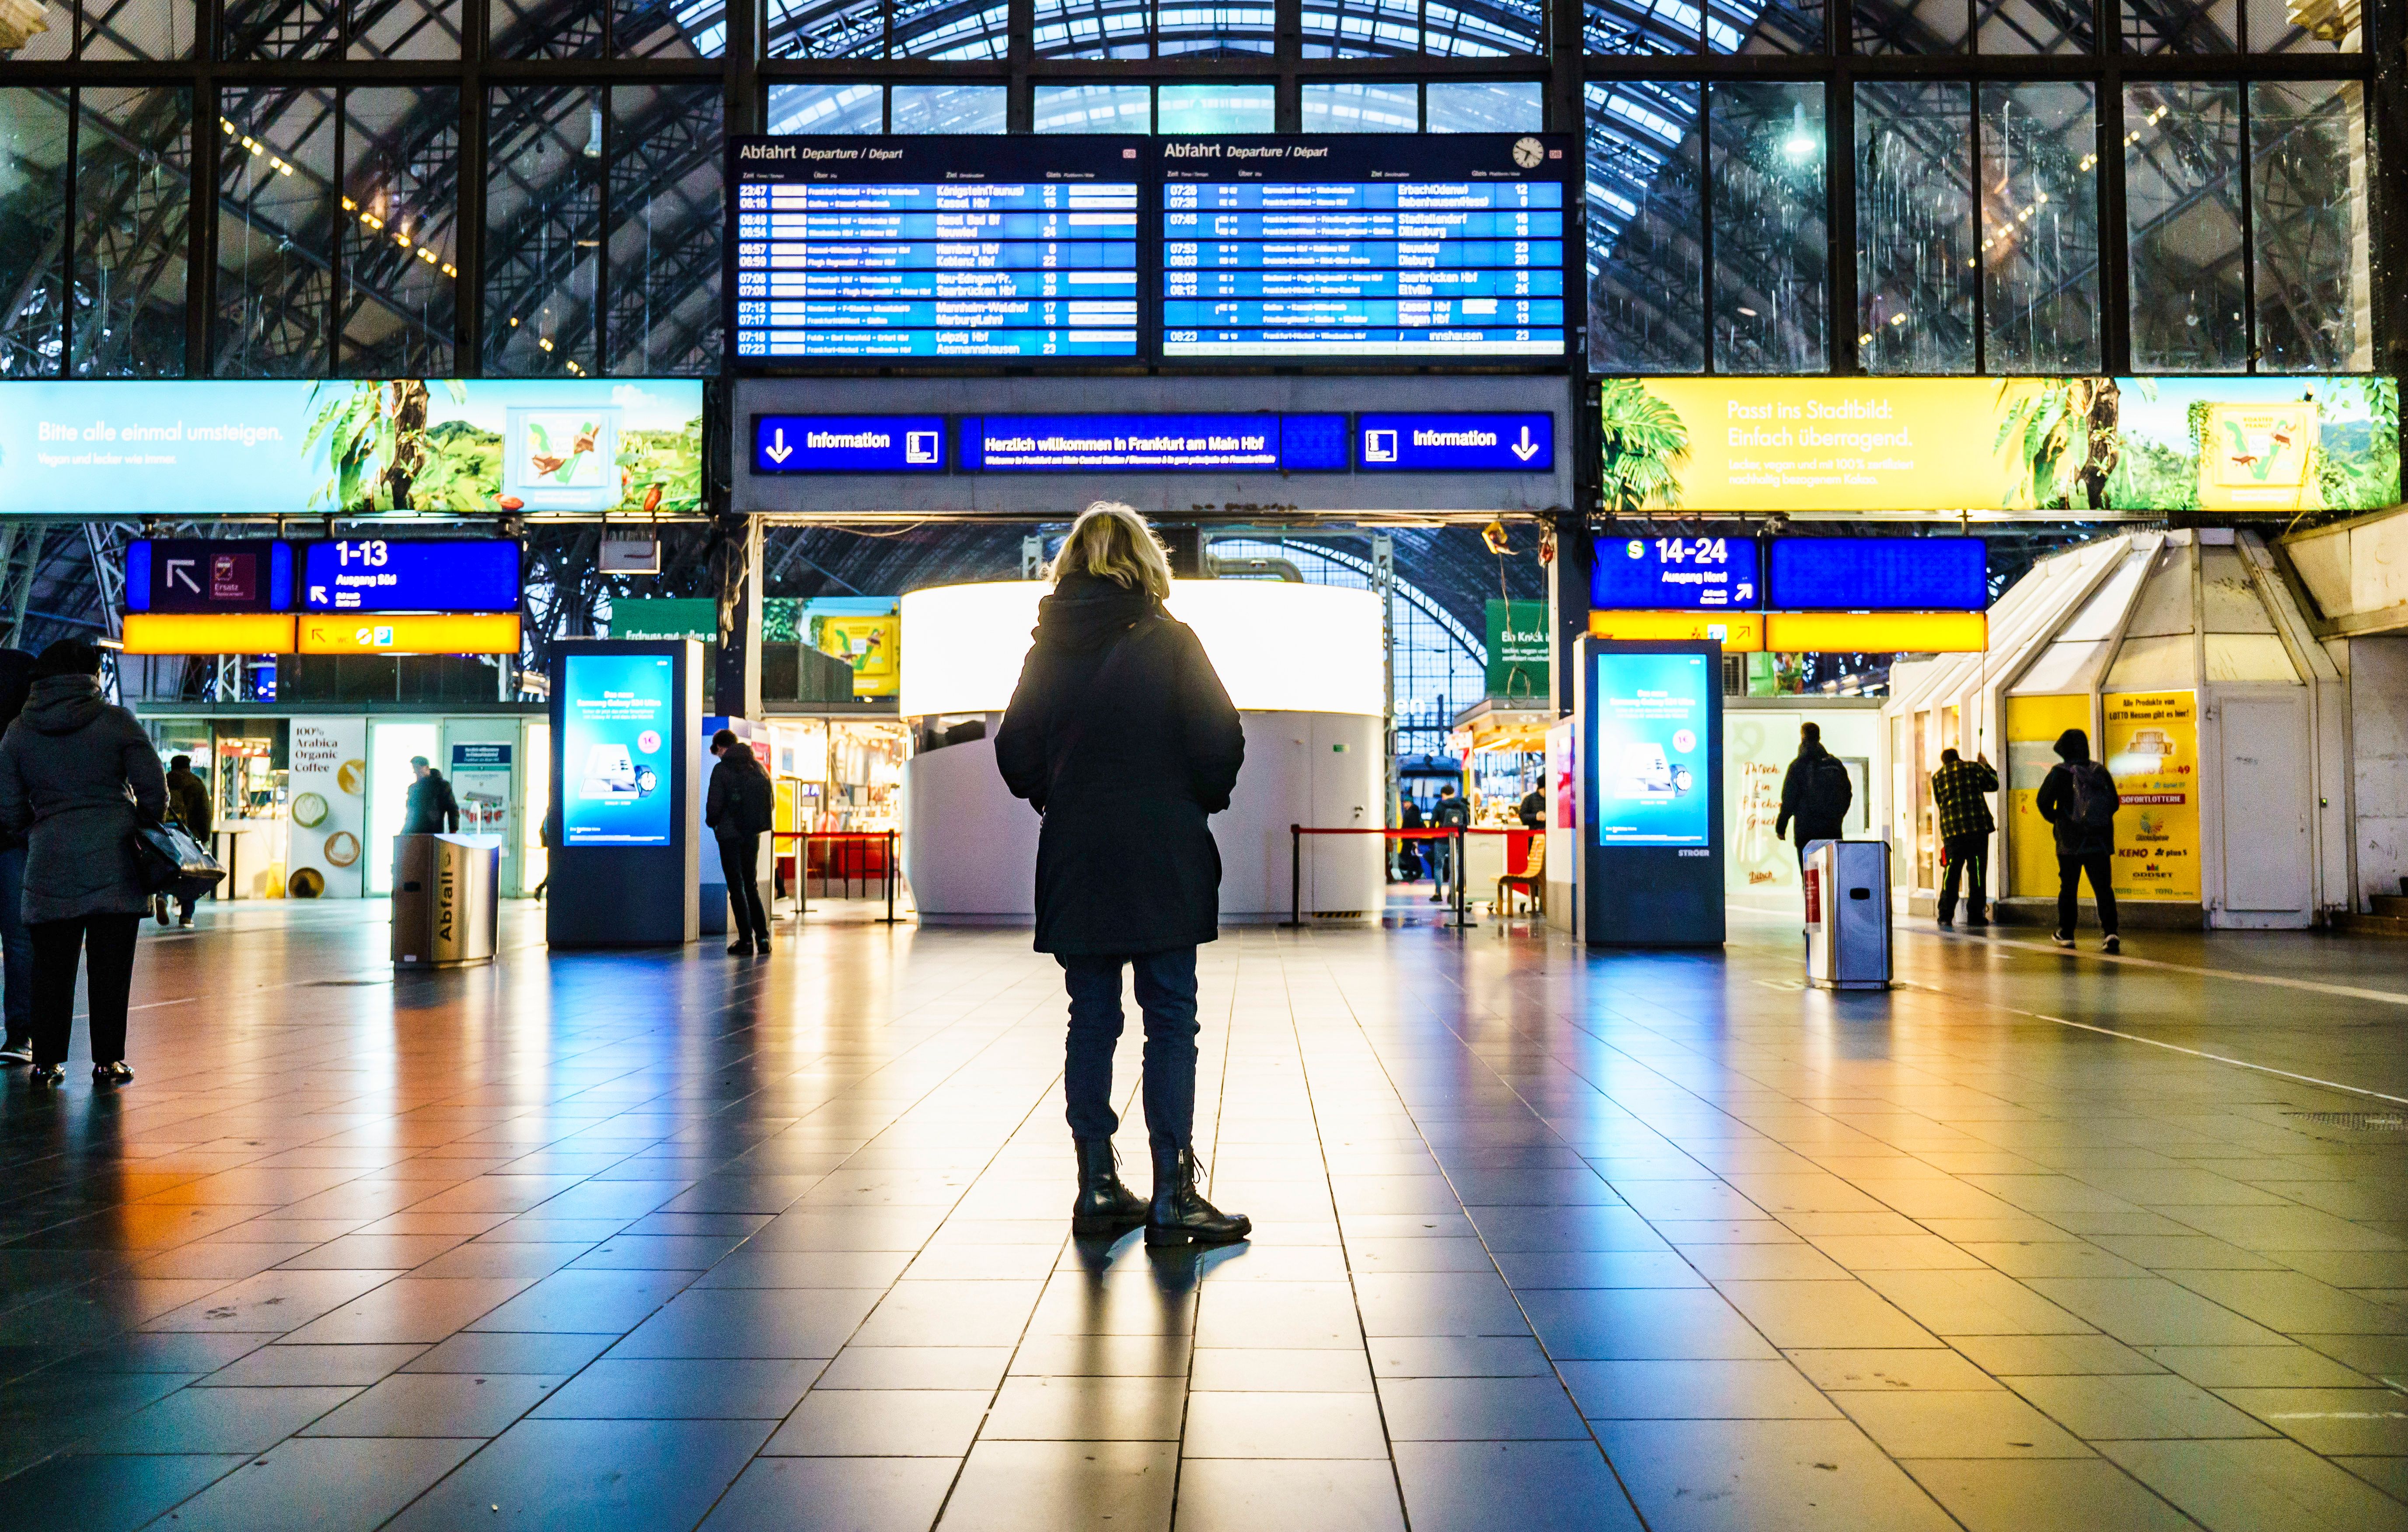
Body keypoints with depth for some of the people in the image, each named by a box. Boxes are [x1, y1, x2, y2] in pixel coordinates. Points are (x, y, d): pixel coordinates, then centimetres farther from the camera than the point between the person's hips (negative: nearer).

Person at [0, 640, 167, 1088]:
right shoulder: (116, 721, -2)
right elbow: (155, 791, -3)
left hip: (50, 864, 2)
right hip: (115, 860, -2)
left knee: (51, 964, 10)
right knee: (110, 963, 2)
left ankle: (47, 1060, 11)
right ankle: (108, 1061, 4)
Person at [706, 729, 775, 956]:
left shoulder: (722, 769, -10)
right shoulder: (758, 767, 6)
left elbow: (714, 804, -14)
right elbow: (772, 802, 8)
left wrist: (712, 822, 6)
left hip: (730, 834, -5)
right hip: (753, 834, 5)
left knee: (737, 888, 1)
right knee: (751, 886, 14)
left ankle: (746, 940, -1)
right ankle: (762, 937, 8)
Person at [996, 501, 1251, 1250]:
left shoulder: (1048, 648, 4)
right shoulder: (1169, 640, -5)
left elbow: (1016, 751, 6)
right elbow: (1219, 740, -8)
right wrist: (1204, 801, 9)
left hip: (1075, 860, 4)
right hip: (1163, 860, -4)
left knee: (1091, 1020, 10)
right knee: (1170, 1021, 0)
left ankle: (1098, 1185, 15)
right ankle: (1171, 1195, 0)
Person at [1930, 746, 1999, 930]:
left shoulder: (1937, 777, 13)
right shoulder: (1973, 767, 7)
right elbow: (1993, 785, 19)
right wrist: (1986, 766, 34)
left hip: (1951, 830, 2)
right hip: (1978, 827, -2)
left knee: (1951, 874, 3)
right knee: (1977, 871, 3)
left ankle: (1946, 916, -1)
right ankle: (1975, 914, 3)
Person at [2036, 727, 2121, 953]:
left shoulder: (2060, 772, -7)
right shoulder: (2100, 771, 5)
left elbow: (2044, 801, -8)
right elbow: (2115, 802, 10)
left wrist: (2054, 818, 11)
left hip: (2071, 842, -2)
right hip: (2101, 841, 2)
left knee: (2068, 888, 10)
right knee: (2104, 887, 0)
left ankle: (2066, 934, 16)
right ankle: (2110, 932, -15)